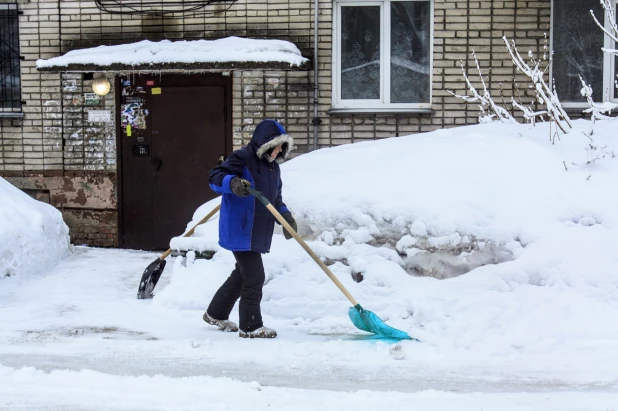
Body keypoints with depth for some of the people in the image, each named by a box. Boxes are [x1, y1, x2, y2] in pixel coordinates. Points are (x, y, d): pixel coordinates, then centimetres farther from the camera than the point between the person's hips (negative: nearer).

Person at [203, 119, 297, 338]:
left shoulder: (273, 167, 14)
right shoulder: (242, 158, -14)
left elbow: (275, 199, 20)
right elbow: (215, 177, -19)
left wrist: (285, 215, 3)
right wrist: (232, 183, -39)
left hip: (258, 232, 10)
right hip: (240, 230, -10)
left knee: (242, 275, 19)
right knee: (254, 276, -9)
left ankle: (216, 314, 34)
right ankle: (250, 326, 1)